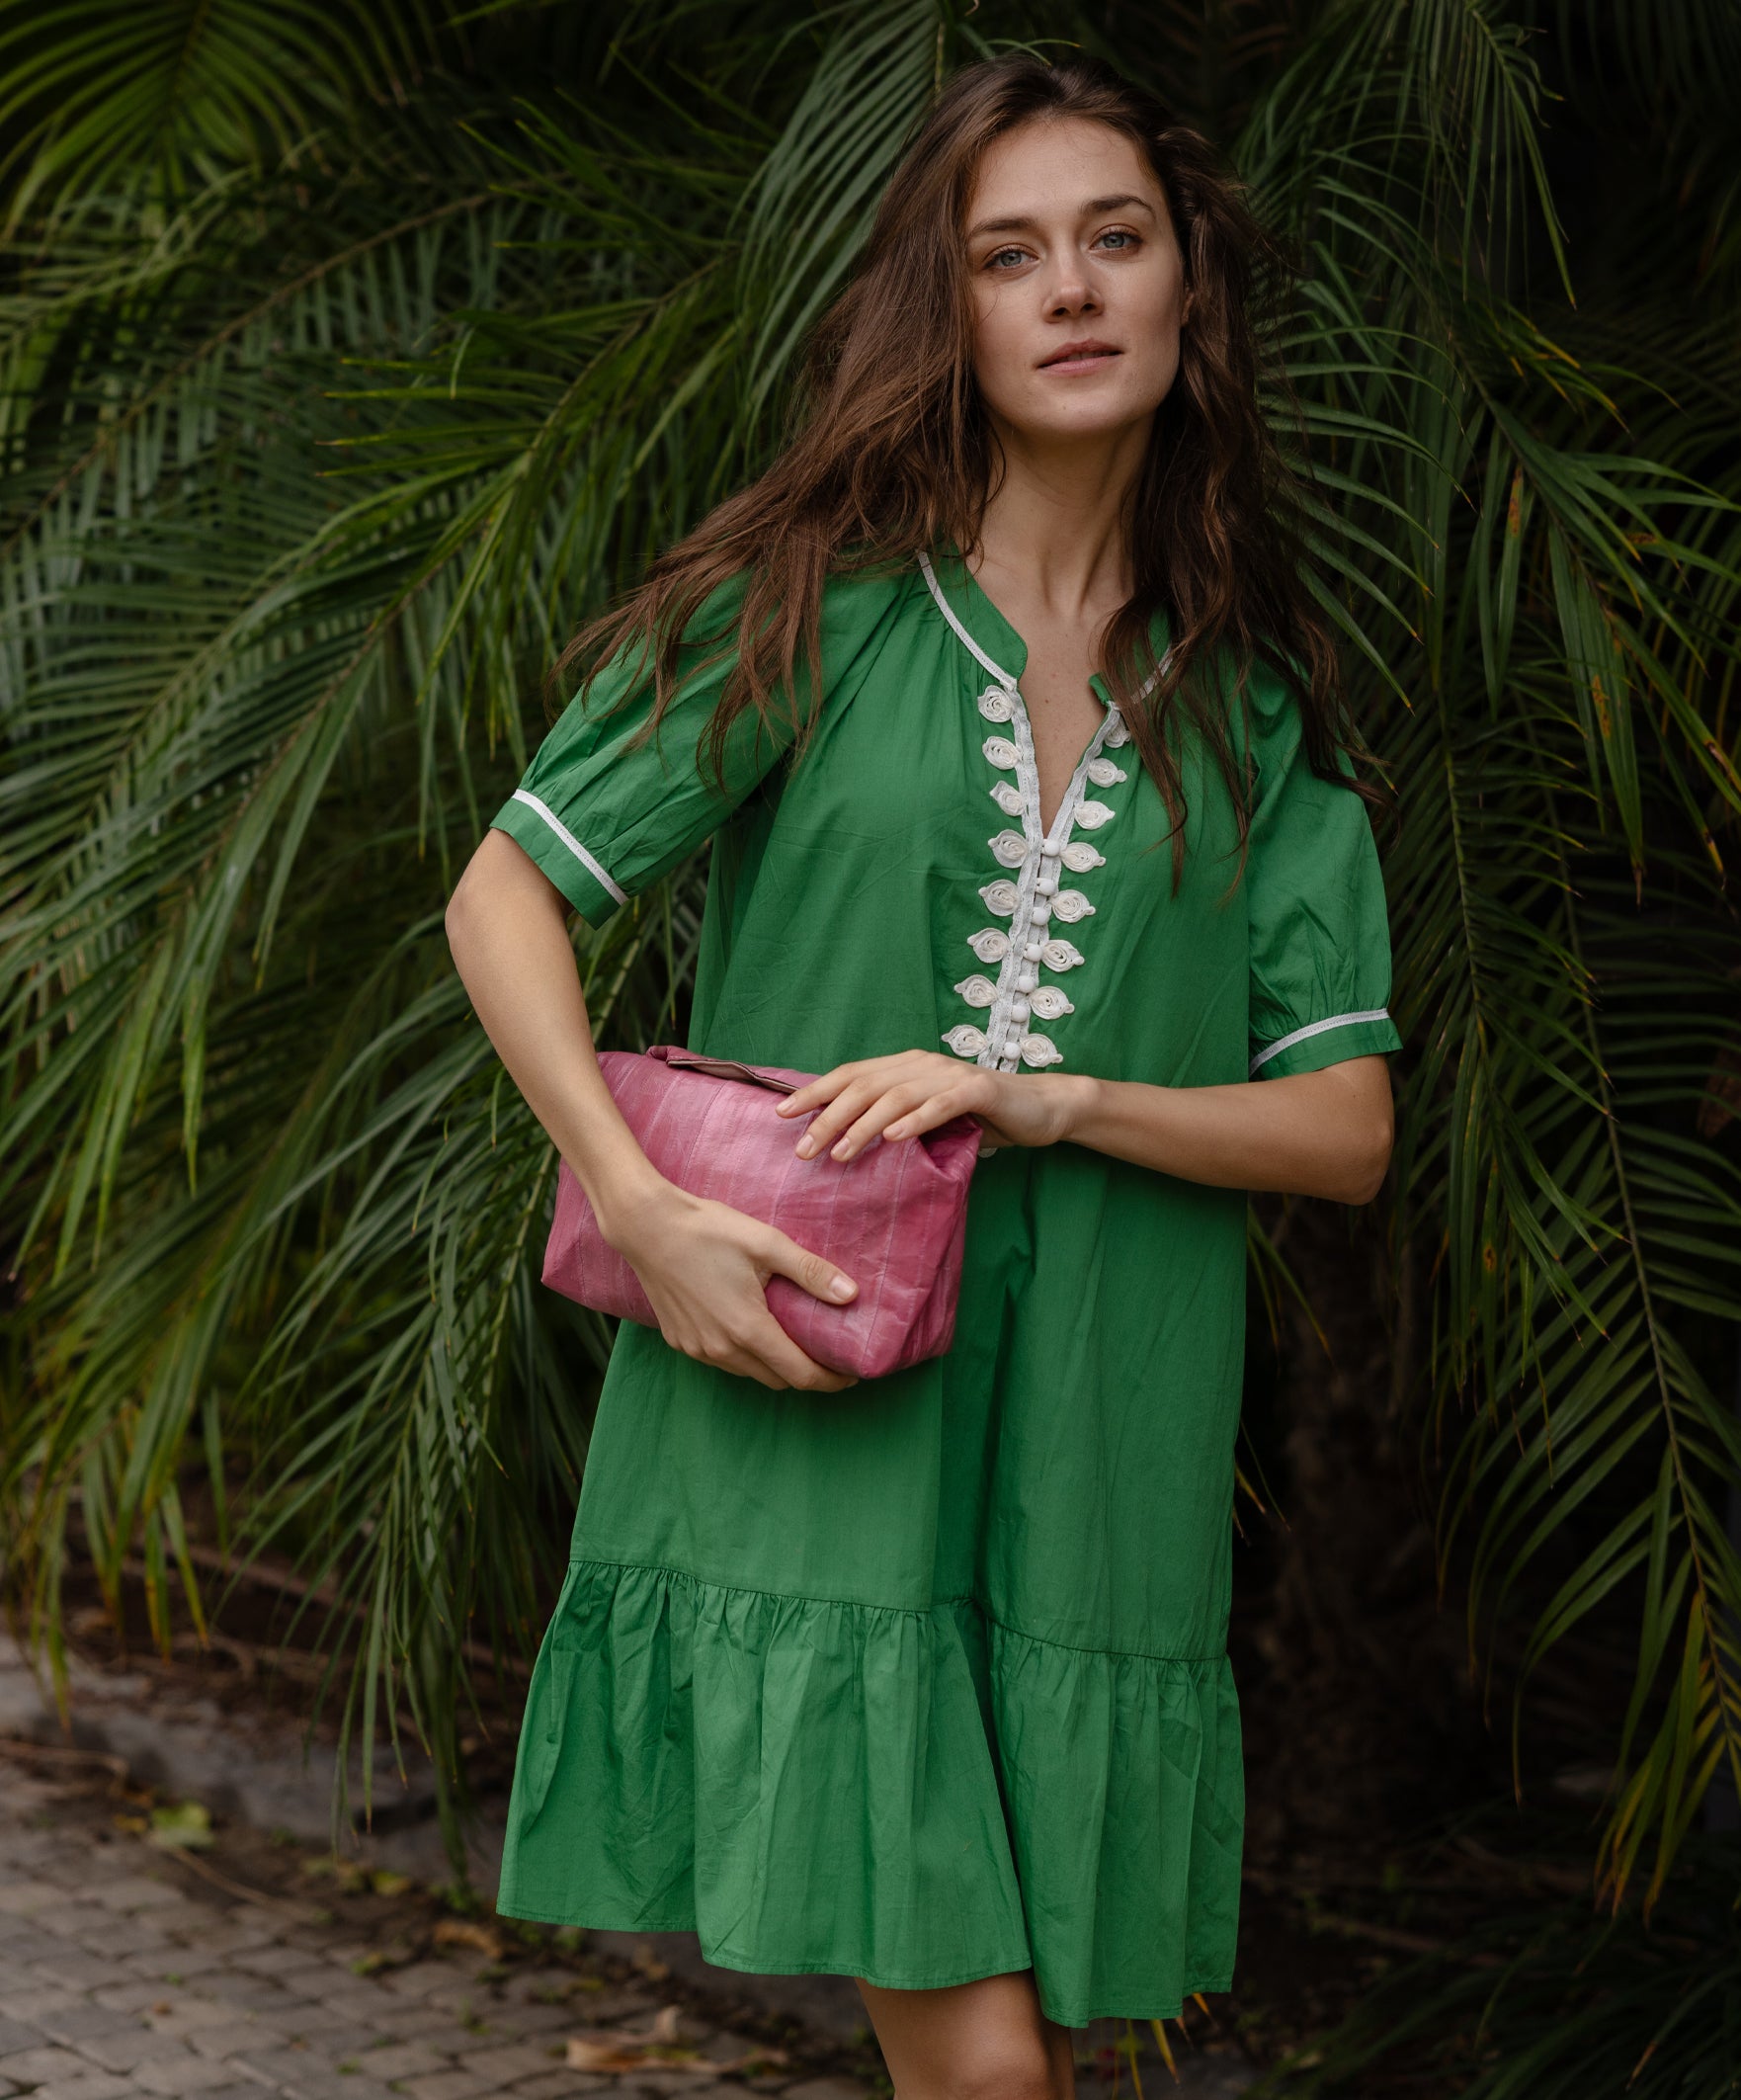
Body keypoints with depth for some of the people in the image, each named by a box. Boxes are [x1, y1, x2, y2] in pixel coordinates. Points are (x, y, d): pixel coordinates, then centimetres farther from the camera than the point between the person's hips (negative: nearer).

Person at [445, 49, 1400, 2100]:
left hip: (1097, 1447, 3)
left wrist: (1052, 1101, -11)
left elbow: (1346, 1127, 6)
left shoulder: (1259, 705, 9)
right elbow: (505, 894, 2)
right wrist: (638, 1206, -12)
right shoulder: (814, 606, 2)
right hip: (803, 1417, -3)